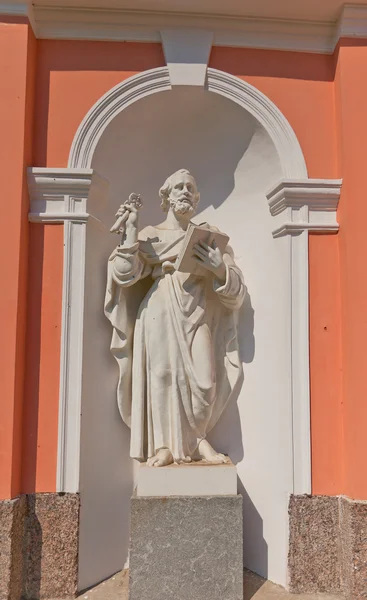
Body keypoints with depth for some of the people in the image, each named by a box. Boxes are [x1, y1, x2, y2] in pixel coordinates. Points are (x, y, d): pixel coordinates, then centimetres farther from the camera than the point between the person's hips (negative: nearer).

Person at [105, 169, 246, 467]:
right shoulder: (150, 235, 12)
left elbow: (236, 288, 10)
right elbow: (124, 273, -4)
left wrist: (219, 267, -11)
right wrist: (131, 227, -4)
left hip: (197, 314, 2)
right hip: (160, 311, -1)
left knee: (204, 376, -10)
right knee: (162, 371, -9)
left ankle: (196, 439, 8)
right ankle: (163, 444, -1)